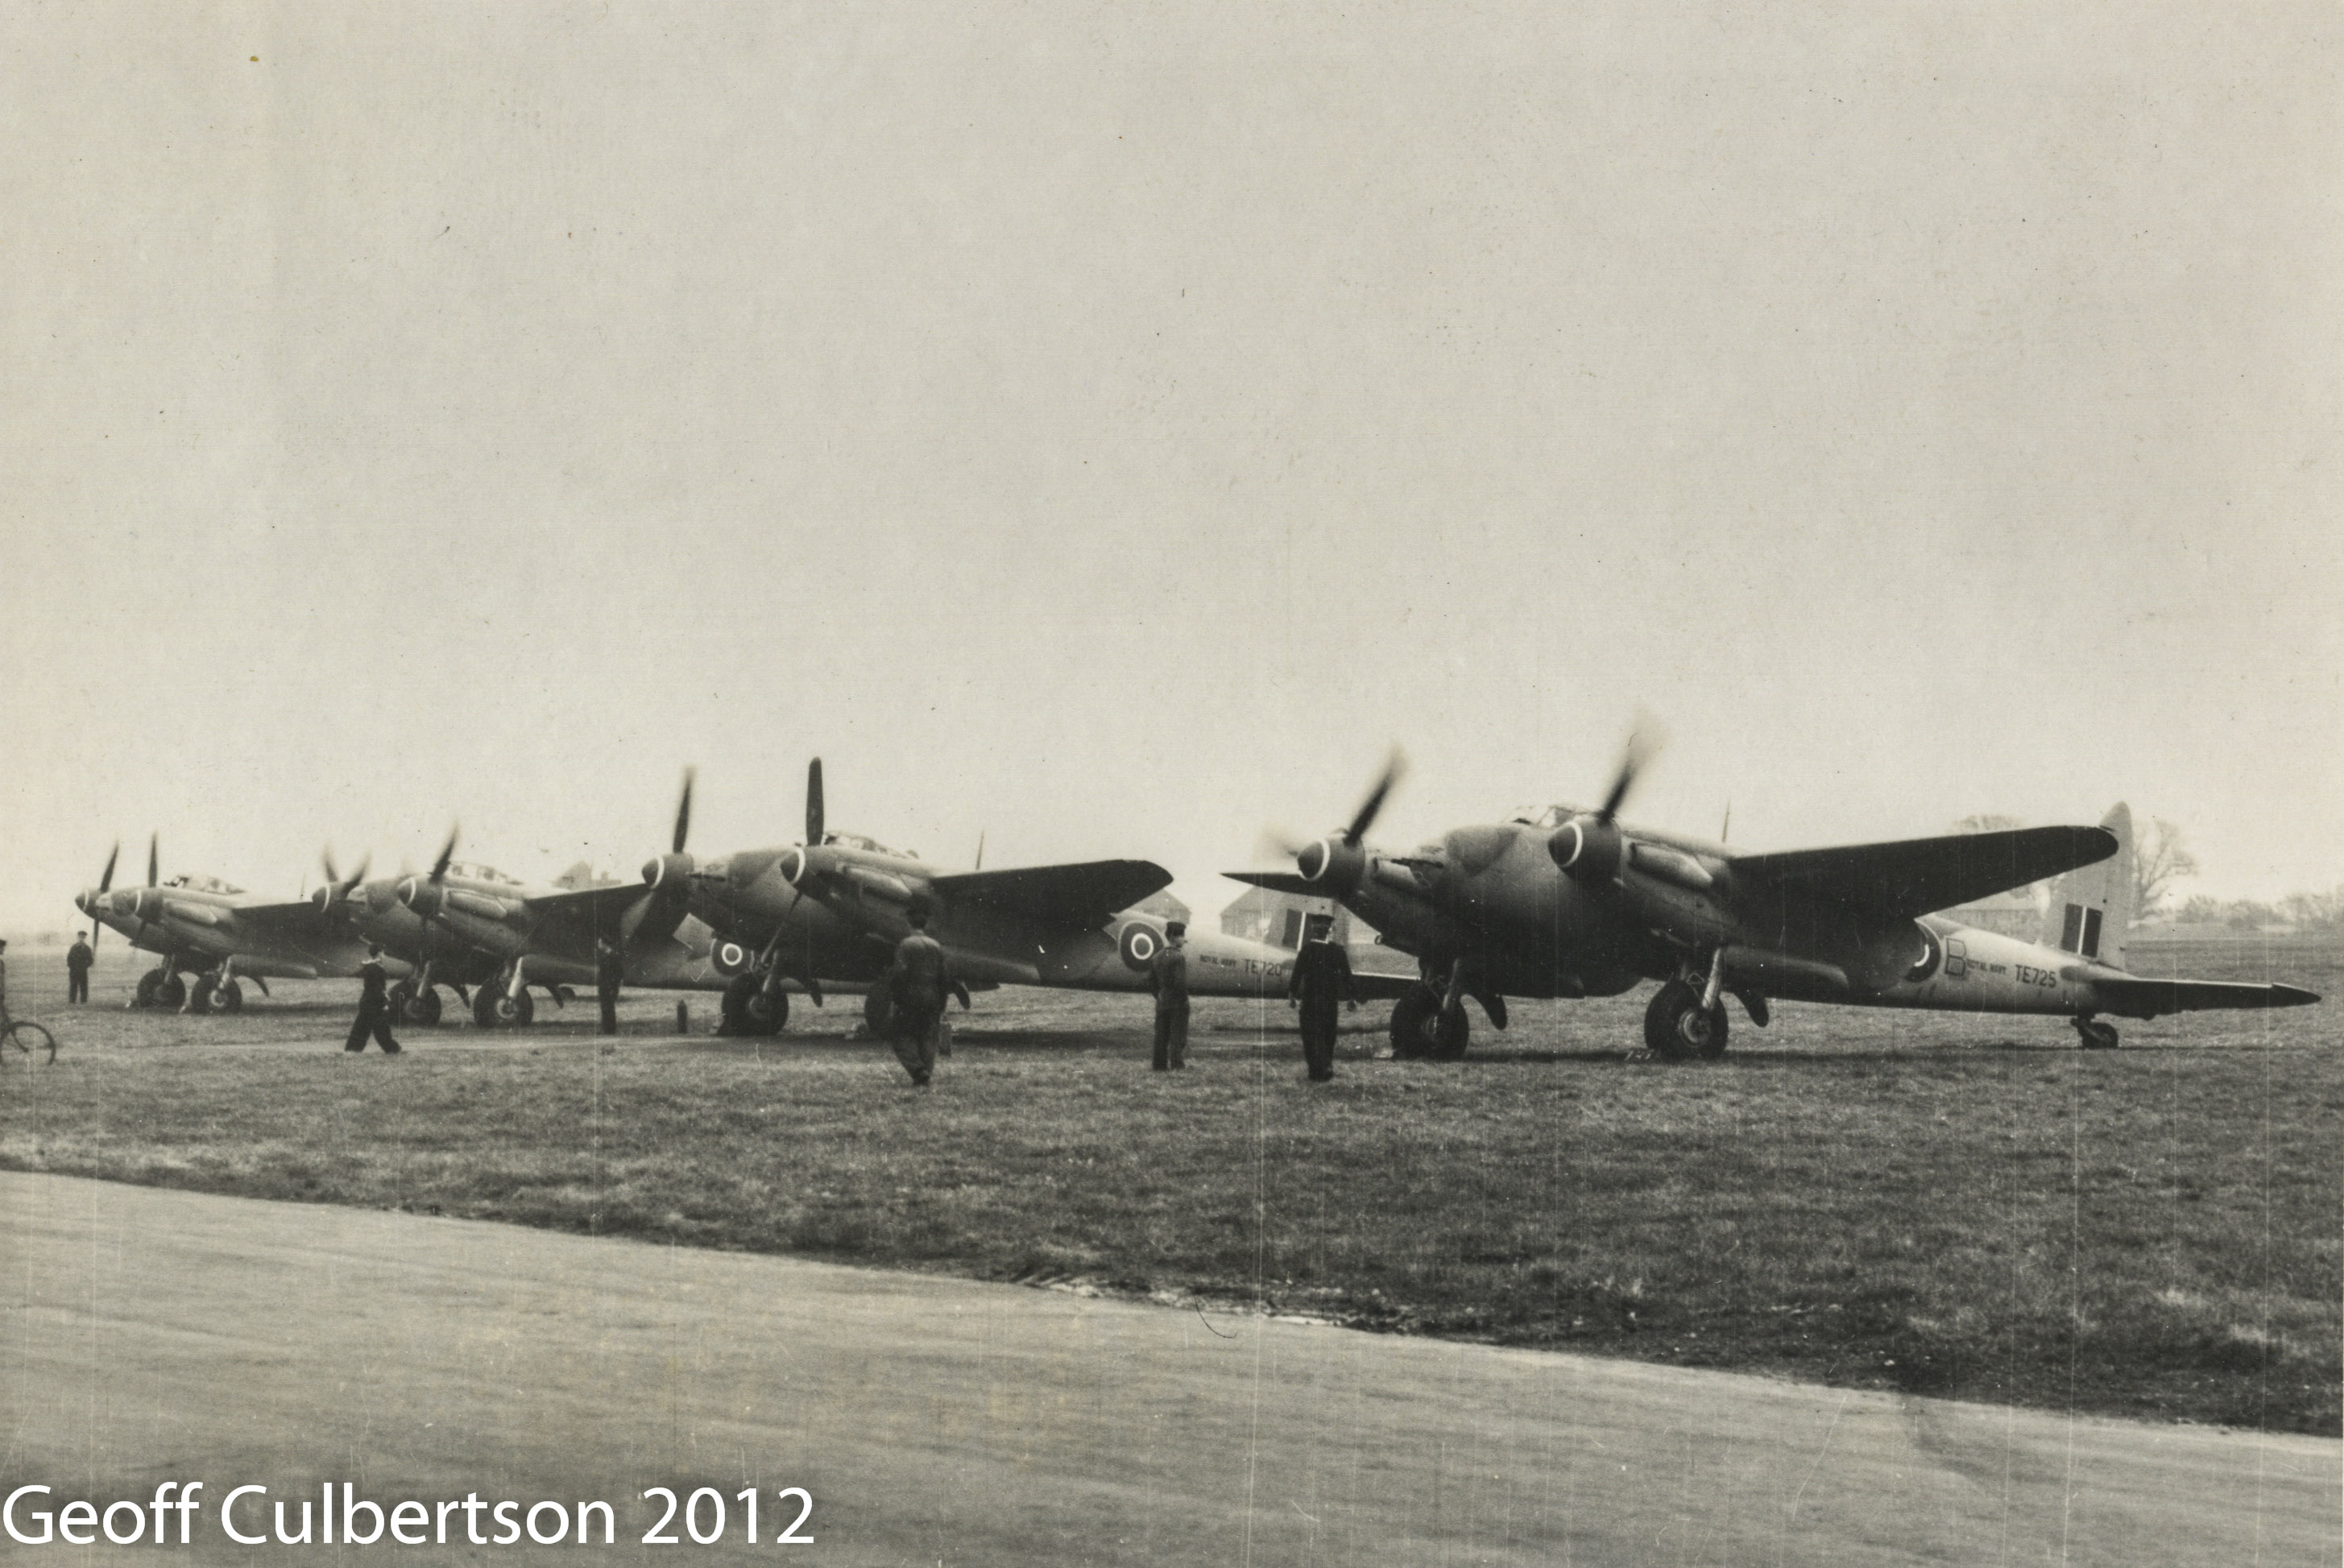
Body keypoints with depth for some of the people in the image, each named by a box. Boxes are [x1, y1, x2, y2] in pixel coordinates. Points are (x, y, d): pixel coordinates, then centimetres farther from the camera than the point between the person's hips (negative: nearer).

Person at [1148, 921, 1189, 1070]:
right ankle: (1177, 1062, -3)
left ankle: (1161, 1065, 14)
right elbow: (1180, 983, -20)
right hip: (1178, 1003, -7)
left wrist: (1159, 997, 14)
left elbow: (1150, 983, 9)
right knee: (1178, 1035, -1)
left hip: (1161, 1003, 7)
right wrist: (1183, 998, -7)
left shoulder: (1156, 957, 8)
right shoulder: (1178, 957, -15)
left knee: (1161, 1036, 10)